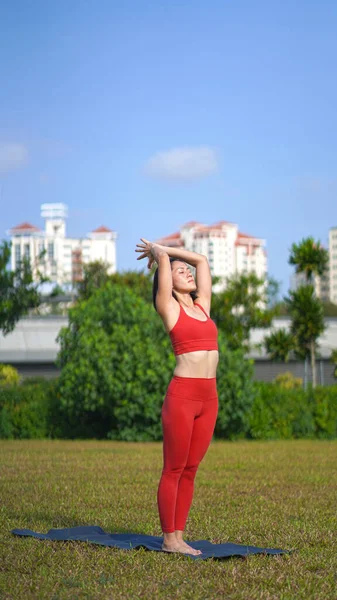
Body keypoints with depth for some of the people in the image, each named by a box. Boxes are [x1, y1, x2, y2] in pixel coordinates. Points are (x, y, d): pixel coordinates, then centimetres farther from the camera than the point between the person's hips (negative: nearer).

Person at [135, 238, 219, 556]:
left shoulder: (202, 305, 17)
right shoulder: (169, 308, 0)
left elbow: (202, 260, 22)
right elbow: (164, 260, -5)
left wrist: (161, 247, 27)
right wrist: (156, 253, 16)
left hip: (209, 397, 6)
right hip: (182, 395, -6)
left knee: (190, 470, 8)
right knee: (174, 469, -1)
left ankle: (179, 536, 13)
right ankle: (169, 538, 4)